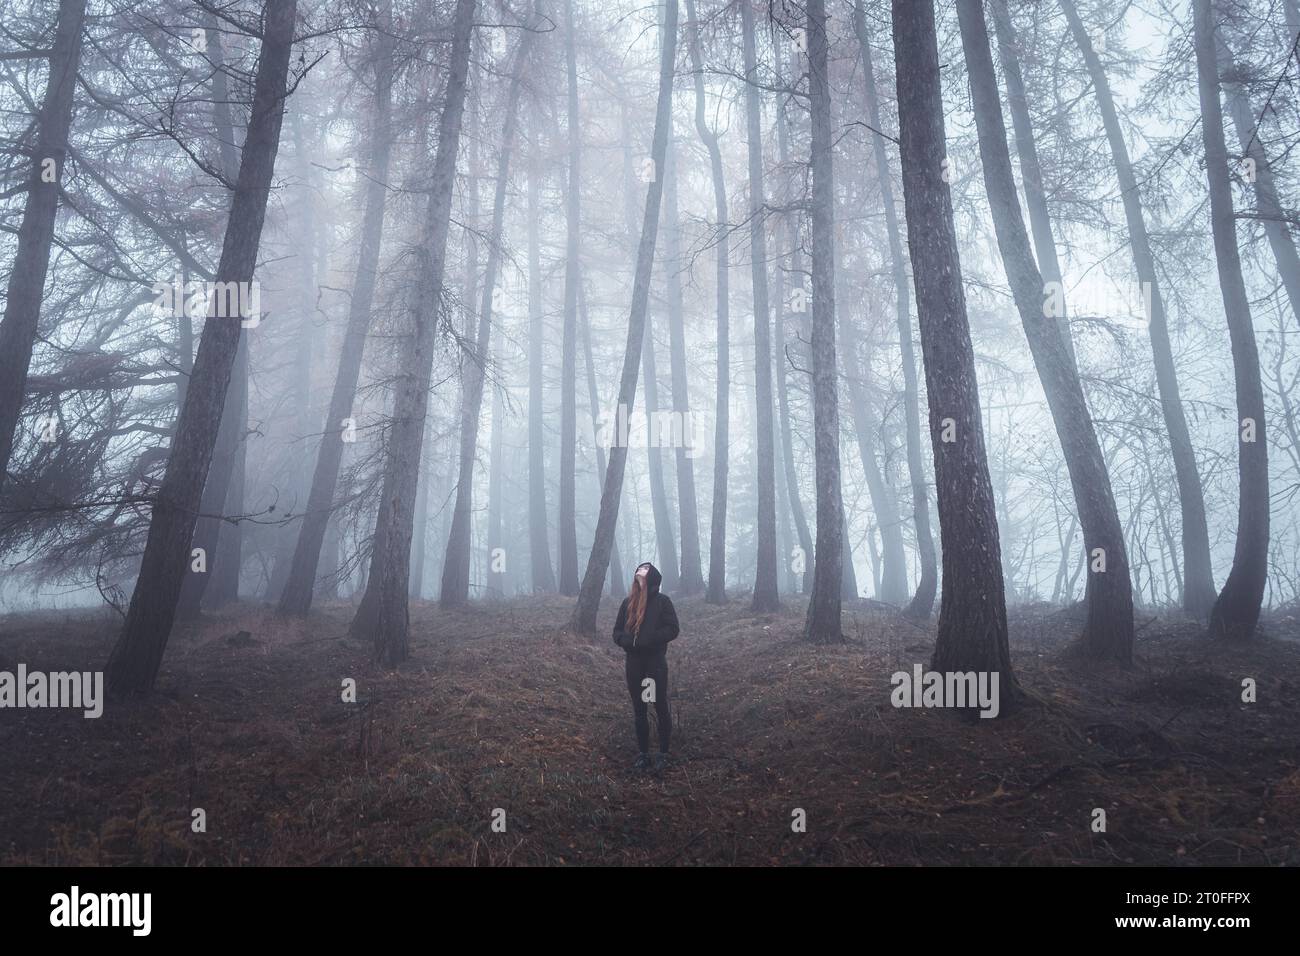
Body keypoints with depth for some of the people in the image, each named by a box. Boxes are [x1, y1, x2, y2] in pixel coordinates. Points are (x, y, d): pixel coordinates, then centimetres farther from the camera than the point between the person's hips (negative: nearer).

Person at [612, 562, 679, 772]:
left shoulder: (662, 601, -4)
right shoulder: (628, 602, 9)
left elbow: (672, 629, -10)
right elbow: (617, 631, 11)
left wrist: (648, 640, -21)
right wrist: (626, 641, -11)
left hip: (656, 662, -4)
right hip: (634, 663, 4)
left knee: (660, 708, 3)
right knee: (639, 711, 10)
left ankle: (663, 754, 15)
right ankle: (643, 754, 19)